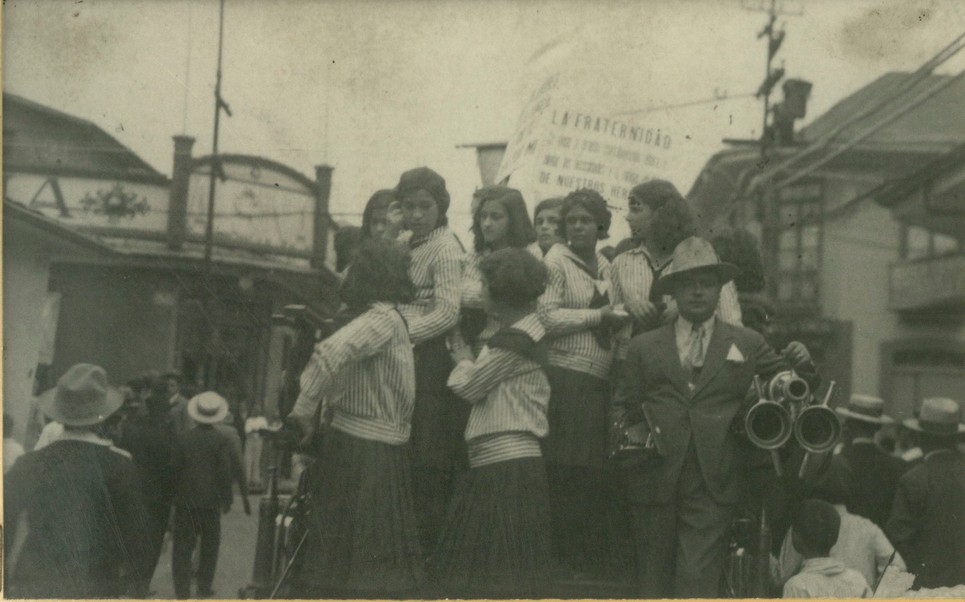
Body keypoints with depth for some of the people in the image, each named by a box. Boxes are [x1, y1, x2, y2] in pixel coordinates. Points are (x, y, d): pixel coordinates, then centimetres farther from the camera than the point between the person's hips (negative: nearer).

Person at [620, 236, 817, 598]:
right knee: (655, 581, 8)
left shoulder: (748, 344, 13)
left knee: (697, 580, -10)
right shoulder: (644, 347, 13)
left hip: (714, 485, -1)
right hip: (654, 482, 2)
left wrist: (801, 366, -9)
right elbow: (626, 409, 13)